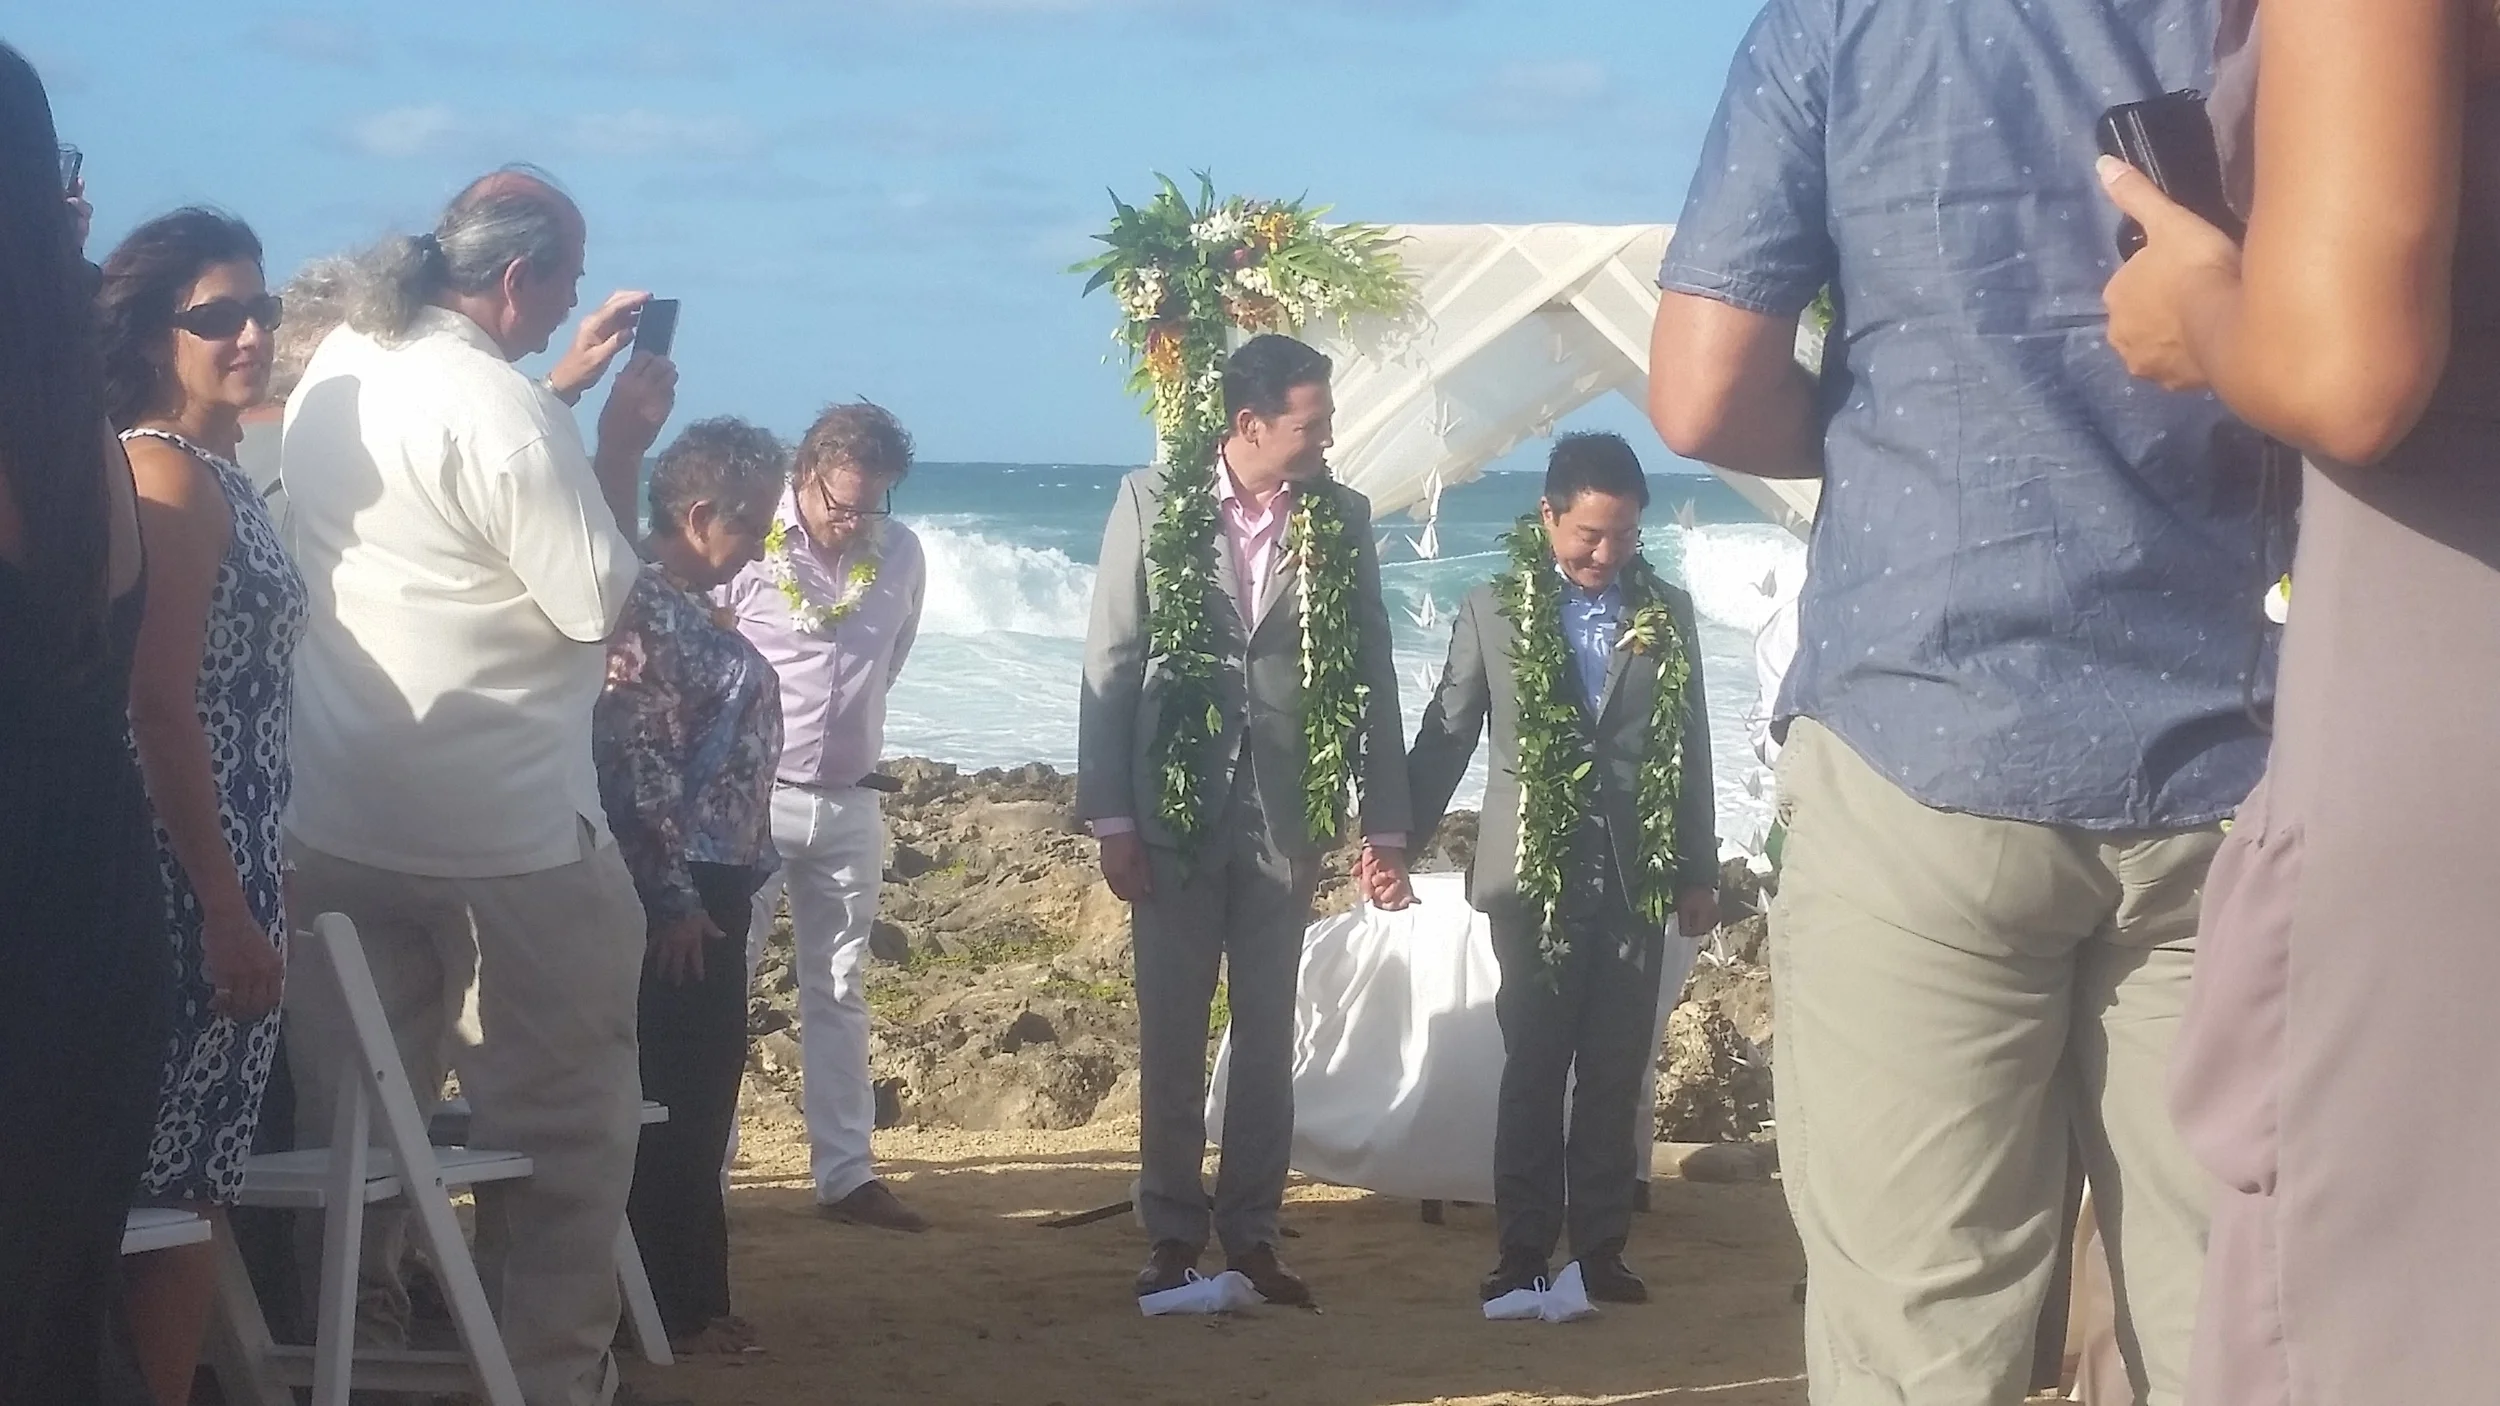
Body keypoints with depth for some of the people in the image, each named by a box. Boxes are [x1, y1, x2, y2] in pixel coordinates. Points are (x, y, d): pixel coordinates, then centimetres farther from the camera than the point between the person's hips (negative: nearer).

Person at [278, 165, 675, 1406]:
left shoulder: (337, 372, 6)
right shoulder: (503, 408, -19)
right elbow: (599, 604, -14)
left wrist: (569, 384, 20)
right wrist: (623, 442, -5)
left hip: (337, 815, 8)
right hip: (508, 828, -8)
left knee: (356, 1111, 14)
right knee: (562, 1118, 4)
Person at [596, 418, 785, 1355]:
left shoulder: (688, 609, 14)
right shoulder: (649, 611, -16)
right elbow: (639, 768, -21)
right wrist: (672, 899, -20)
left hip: (713, 889, 10)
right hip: (678, 896, -10)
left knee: (701, 1099, 14)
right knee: (674, 1100, -3)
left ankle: (689, 1295, 21)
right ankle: (669, 1306, 3)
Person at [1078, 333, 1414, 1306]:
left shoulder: (1341, 518, 2)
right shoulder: (1154, 503, -3)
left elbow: (1372, 677, 4)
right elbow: (1111, 664, -3)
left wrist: (1385, 824, 1)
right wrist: (1109, 816, -7)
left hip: (1285, 817, 2)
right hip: (1173, 812, -1)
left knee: (1268, 1039, 7)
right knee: (1171, 1039, 6)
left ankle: (1251, 1234, 16)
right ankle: (1173, 1235, 16)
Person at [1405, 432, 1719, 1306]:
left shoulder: (1667, 615, 7)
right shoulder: (1493, 612, 2)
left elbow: (1690, 750, 10)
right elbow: (1444, 739, 6)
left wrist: (1698, 872, 10)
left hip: (1637, 880, 2)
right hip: (1533, 879, -2)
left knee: (1616, 1074, 4)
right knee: (1533, 1071, 1)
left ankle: (1601, 1247, 12)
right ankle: (1523, 1250, 8)